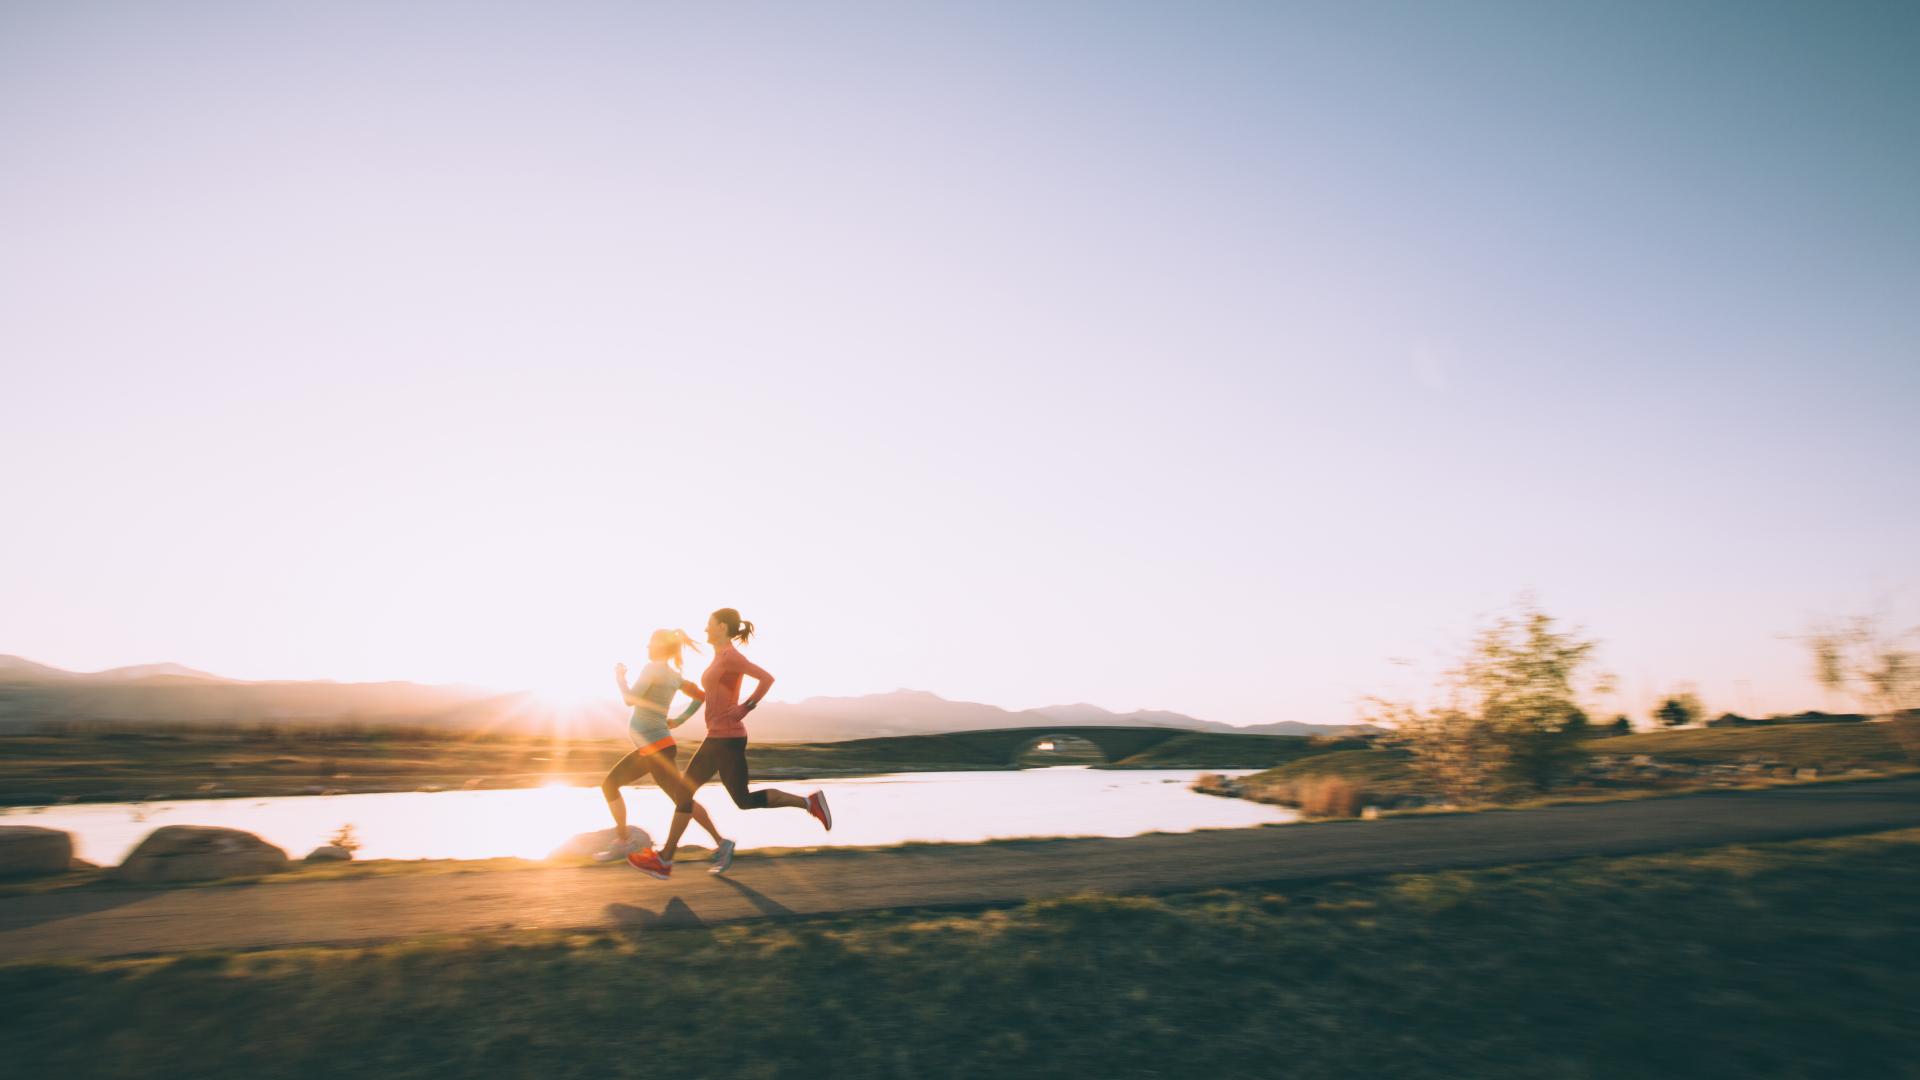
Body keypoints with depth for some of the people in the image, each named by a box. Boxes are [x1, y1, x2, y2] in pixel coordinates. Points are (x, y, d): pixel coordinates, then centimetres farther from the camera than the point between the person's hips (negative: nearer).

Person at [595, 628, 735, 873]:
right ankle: (623, 842, 17)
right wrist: (678, 720, 18)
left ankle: (721, 844, -3)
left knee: (683, 800, -7)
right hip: (650, 748, 10)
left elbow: (630, 699, -19)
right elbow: (701, 696, 17)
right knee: (609, 784, 14)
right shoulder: (674, 676, 12)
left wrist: (620, 676, -2)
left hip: (656, 748, -10)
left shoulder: (652, 668, -12)